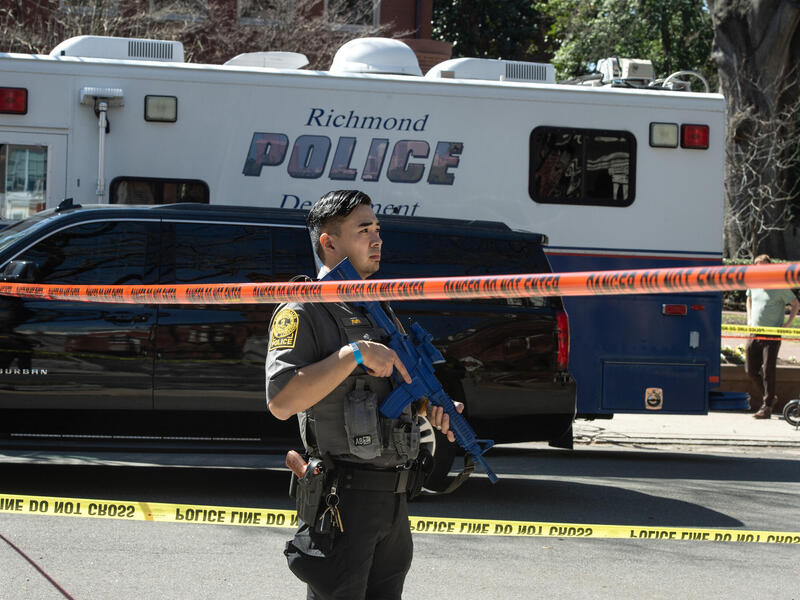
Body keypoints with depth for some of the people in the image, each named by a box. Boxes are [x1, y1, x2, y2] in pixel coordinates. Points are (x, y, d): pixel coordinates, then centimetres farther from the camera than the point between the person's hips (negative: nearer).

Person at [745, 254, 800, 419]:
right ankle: (768, 397, 24)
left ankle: (767, 406, -4)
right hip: (754, 333, 6)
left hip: (772, 335, -6)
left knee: (768, 370, -8)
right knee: (751, 369, 5)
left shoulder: (779, 286, -6)